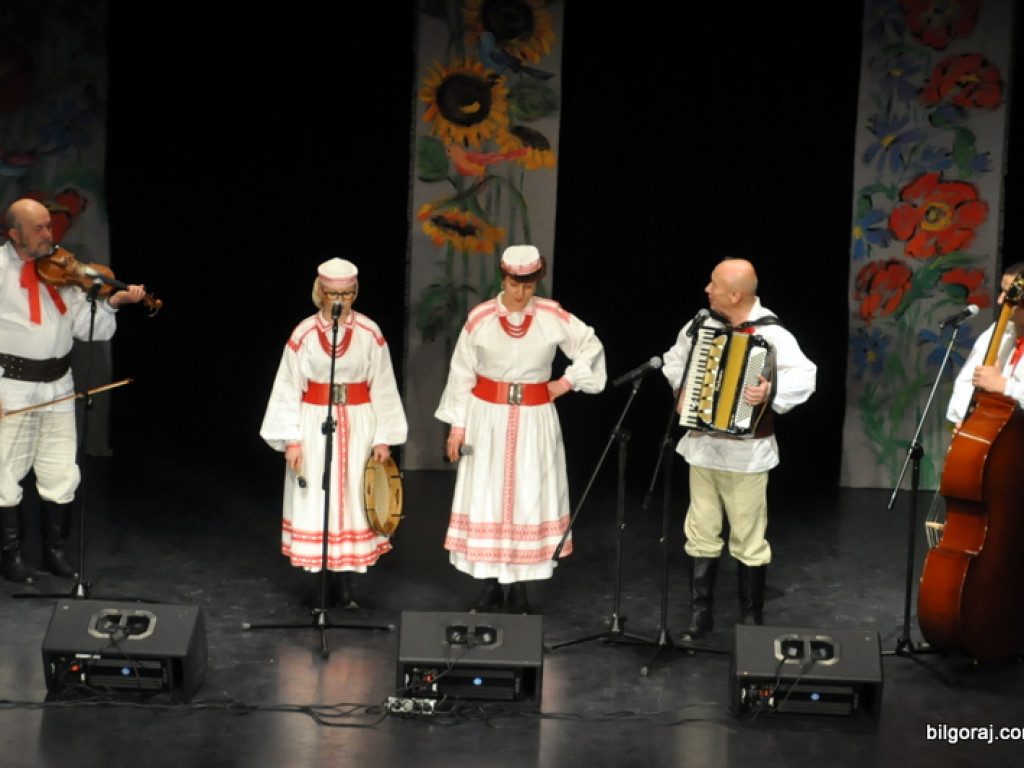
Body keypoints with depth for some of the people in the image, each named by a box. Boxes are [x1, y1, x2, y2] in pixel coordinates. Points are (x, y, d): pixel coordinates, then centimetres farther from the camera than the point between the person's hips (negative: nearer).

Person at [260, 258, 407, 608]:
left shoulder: (370, 334, 0)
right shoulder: (304, 334, -3)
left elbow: (382, 389, 4)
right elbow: (288, 389, 0)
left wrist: (384, 438, 0)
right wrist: (291, 440, -5)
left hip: (358, 427, 1)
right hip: (314, 426, 0)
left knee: (352, 499, 0)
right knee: (314, 499, -1)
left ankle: (345, 589, 4)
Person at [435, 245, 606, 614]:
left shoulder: (553, 316, -3)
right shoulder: (479, 318, -4)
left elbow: (591, 346, 10)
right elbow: (462, 373, 0)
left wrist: (569, 380, 0)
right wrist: (457, 425, -1)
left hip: (534, 420, 0)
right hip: (487, 418, 0)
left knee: (530, 498, 2)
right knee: (485, 497, 1)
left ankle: (519, 589, 12)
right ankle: (490, 586, 13)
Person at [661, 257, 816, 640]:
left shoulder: (770, 334, -13)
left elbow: (805, 375, -23)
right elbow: (675, 359, 21)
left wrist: (771, 391, -37)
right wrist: (680, 386, 4)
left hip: (746, 453, -5)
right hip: (702, 446, 5)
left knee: (749, 539, 4)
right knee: (701, 533, 10)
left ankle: (751, 621, 17)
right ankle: (700, 617, 20)